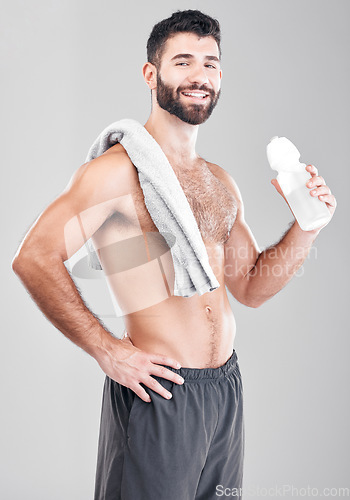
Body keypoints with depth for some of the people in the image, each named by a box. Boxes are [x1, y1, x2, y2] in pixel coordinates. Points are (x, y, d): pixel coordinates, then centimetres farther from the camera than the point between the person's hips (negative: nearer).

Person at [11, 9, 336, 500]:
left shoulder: (221, 183, 11)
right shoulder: (118, 170, -13)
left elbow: (250, 285, 15)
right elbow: (34, 258, -19)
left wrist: (306, 226, 0)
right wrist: (108, 351, -18)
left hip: (227, 386, 7)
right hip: (158, 392, -7)